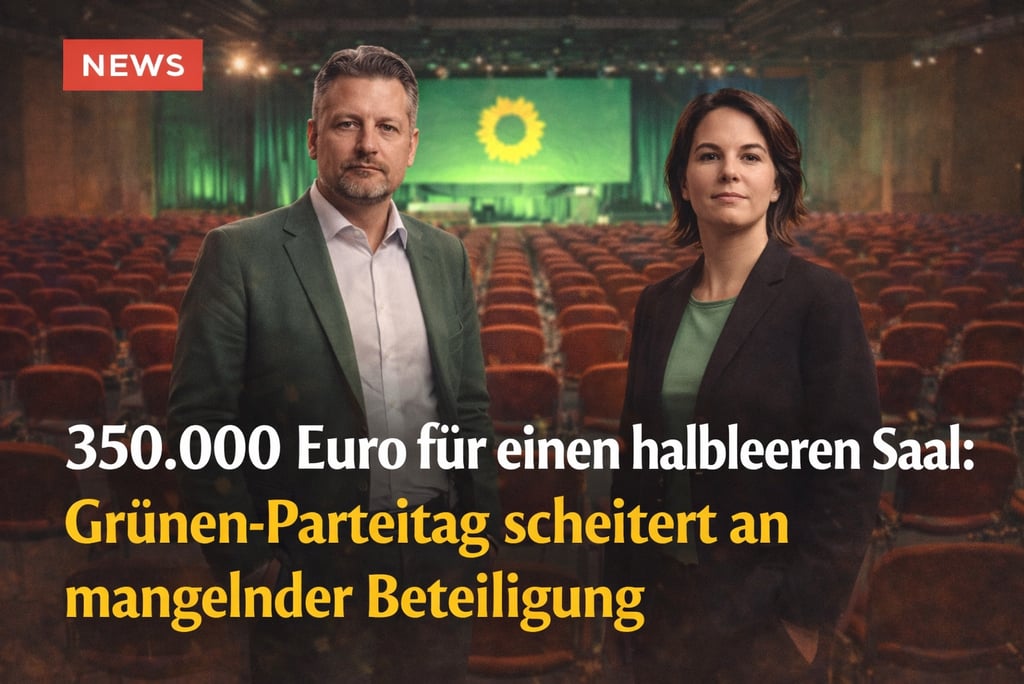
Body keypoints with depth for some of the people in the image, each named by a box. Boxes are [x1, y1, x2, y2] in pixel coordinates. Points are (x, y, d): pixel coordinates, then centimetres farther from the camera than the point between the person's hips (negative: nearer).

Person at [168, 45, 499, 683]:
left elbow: (470, 409, 12)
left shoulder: (446, 254, 8)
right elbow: (199, 421, -9)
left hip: (436, 560, 5)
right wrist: (248, 559, -11)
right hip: (311, 572, -4)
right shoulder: (241, 253, -7)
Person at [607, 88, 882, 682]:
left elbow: (851, 477, -14)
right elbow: (636, 457, 10)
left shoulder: (821, 298, -12)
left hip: (764, 610, -4)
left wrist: (805, 620, -14)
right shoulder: (658, 304, 4)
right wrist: (625, 582, 8)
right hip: (664, 593, 5)